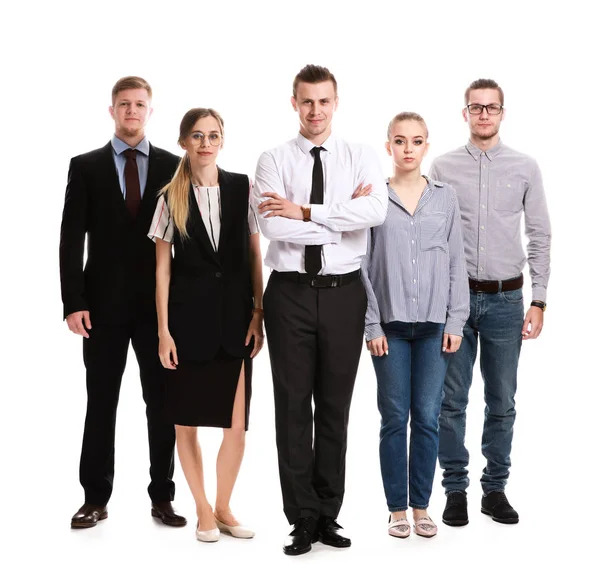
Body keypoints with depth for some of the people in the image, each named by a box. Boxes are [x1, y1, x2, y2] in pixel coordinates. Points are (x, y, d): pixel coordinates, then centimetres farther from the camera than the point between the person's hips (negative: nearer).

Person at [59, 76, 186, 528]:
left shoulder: (173, 166, 5)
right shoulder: (86, 167, 3)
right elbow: (71, 239, -1)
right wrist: (73, 302, -9)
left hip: (161, 302, 1)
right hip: (104, 303, 0)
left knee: (163, 403, 6)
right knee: (101, 403, 6)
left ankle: (162, 497, 16)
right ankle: (96, 499, 15)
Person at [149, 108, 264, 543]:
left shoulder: (243, 188, 3)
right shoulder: (171, 198, 3)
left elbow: (255, 256, 6)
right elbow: (163, 268, 2)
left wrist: (258, 313, 0)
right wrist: (164, 330, -3)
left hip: (235, 316, 0)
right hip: (188, 316, 0)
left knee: (237, 424, -1)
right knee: (187, 421, 6)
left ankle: (224, 508, 20)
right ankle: (203, 511, 23)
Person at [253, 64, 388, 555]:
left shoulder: (361, 159, 4)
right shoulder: (274, 161, 2)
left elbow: (377, 211, -17)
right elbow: (273, 227, -14)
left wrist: (306, 212, -18)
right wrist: (343, 216, -11)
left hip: (343, 293, 1)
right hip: (290, 293, -1)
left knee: (336, 405, 8)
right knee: (293, 406, 3)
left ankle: (328, 514, 20)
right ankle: (303, 519, 12)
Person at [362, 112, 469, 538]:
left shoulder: (446, 198, 6)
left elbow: (456, 263, 7)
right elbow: (363, 266, 1)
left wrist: (455, 322, 1)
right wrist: (372, 325, -4)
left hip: (435, 326, 1)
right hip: (391, 325, -1)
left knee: (428, 417, 3)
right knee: (395, 418, 4)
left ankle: (421, 505, 15)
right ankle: (397, 508, 14)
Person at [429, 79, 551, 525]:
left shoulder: (525, 168, 3)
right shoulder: (443, 167, 3)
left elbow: (540, 237, 3)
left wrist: (539, 302, -2)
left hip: (506, 299, 1)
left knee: (502, 402, 8)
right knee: (452, 400, 4)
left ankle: (495, 489, 20)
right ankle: (455, 489, 15)